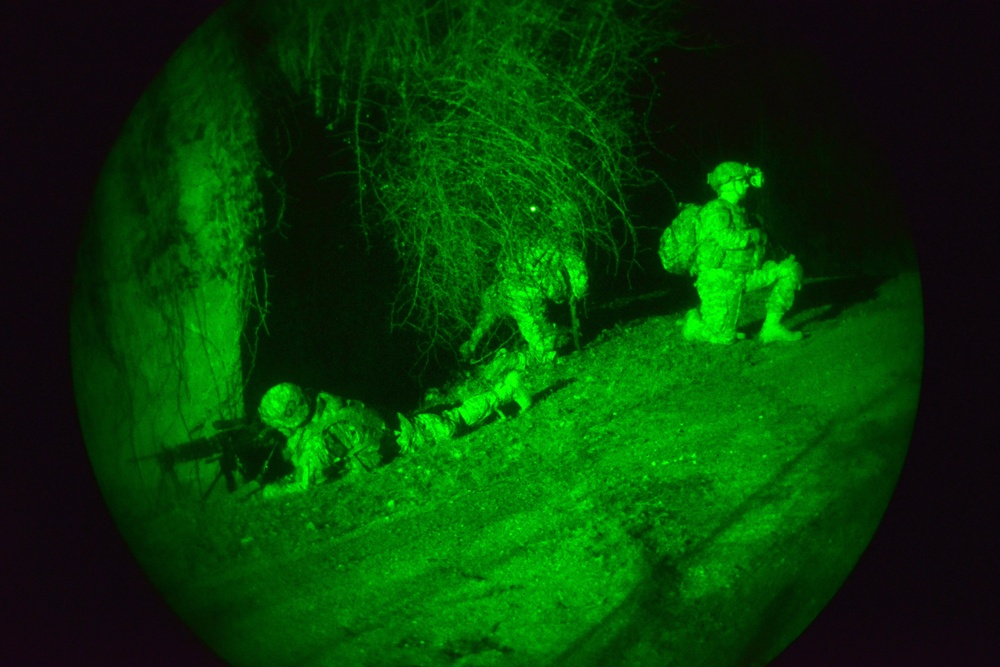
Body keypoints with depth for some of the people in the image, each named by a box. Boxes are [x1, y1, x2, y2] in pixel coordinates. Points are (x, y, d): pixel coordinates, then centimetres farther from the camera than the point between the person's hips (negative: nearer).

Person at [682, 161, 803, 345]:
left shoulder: (737, 211, 17)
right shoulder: (715, 210, -12)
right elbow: (726, 238, -30)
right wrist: (756, 235, -12)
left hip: (741, 277, 9)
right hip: (719, 281, -9)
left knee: (791, 269, 0)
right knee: (723, 338, -17)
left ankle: (771, 327, -3)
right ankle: (694, 322, 16)